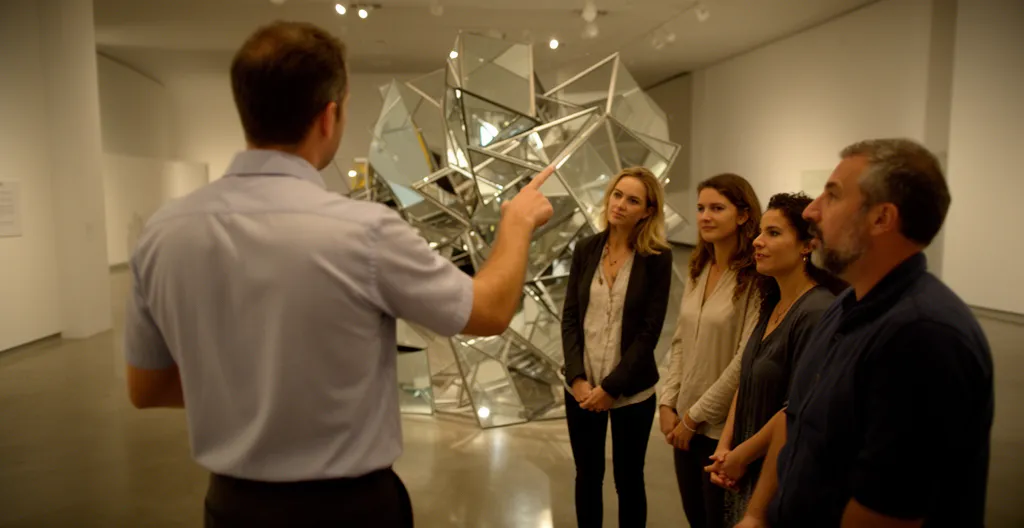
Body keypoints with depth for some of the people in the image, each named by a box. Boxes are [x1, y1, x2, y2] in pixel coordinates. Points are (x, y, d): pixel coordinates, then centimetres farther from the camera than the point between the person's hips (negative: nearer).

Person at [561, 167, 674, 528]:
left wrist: (611, 387, -12)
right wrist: (577, 377, -9)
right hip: (582, 387, 3)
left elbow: (649, 331, -10)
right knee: (587, 477, 16)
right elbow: (570, 316, 1)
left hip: (630, 391, -2)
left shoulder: (657, 257, -8)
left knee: (628, 480, 12)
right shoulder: (586, 249, 1)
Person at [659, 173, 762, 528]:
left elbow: (746, 360, -20)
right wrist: (668, 403, 0)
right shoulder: (698, 270, 6)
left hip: (723, 427, -6)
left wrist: (695, 416, -13)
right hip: (685, 420, 6)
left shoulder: (756, 278, -17)